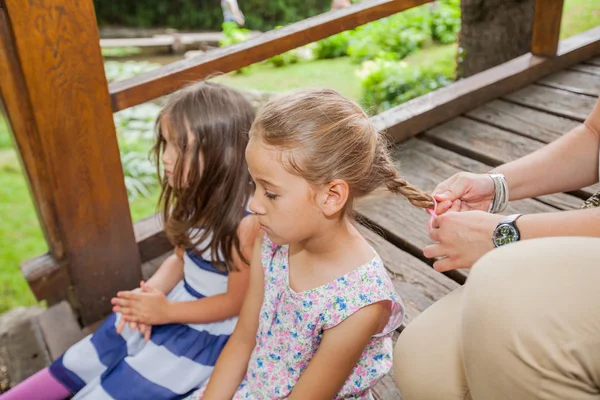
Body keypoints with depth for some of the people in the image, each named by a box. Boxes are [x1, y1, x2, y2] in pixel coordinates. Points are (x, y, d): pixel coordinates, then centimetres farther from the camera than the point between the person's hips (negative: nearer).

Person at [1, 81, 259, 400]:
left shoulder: (245, 222, -29)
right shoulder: (193, 198, -4)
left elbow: (236, 302, -20)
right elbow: (181, 259, 7)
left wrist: (165, 311, -20)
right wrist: (150, 292, -12)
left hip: (208, 330, -7)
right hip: (174, 301, 7)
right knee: (83, 362, 10)